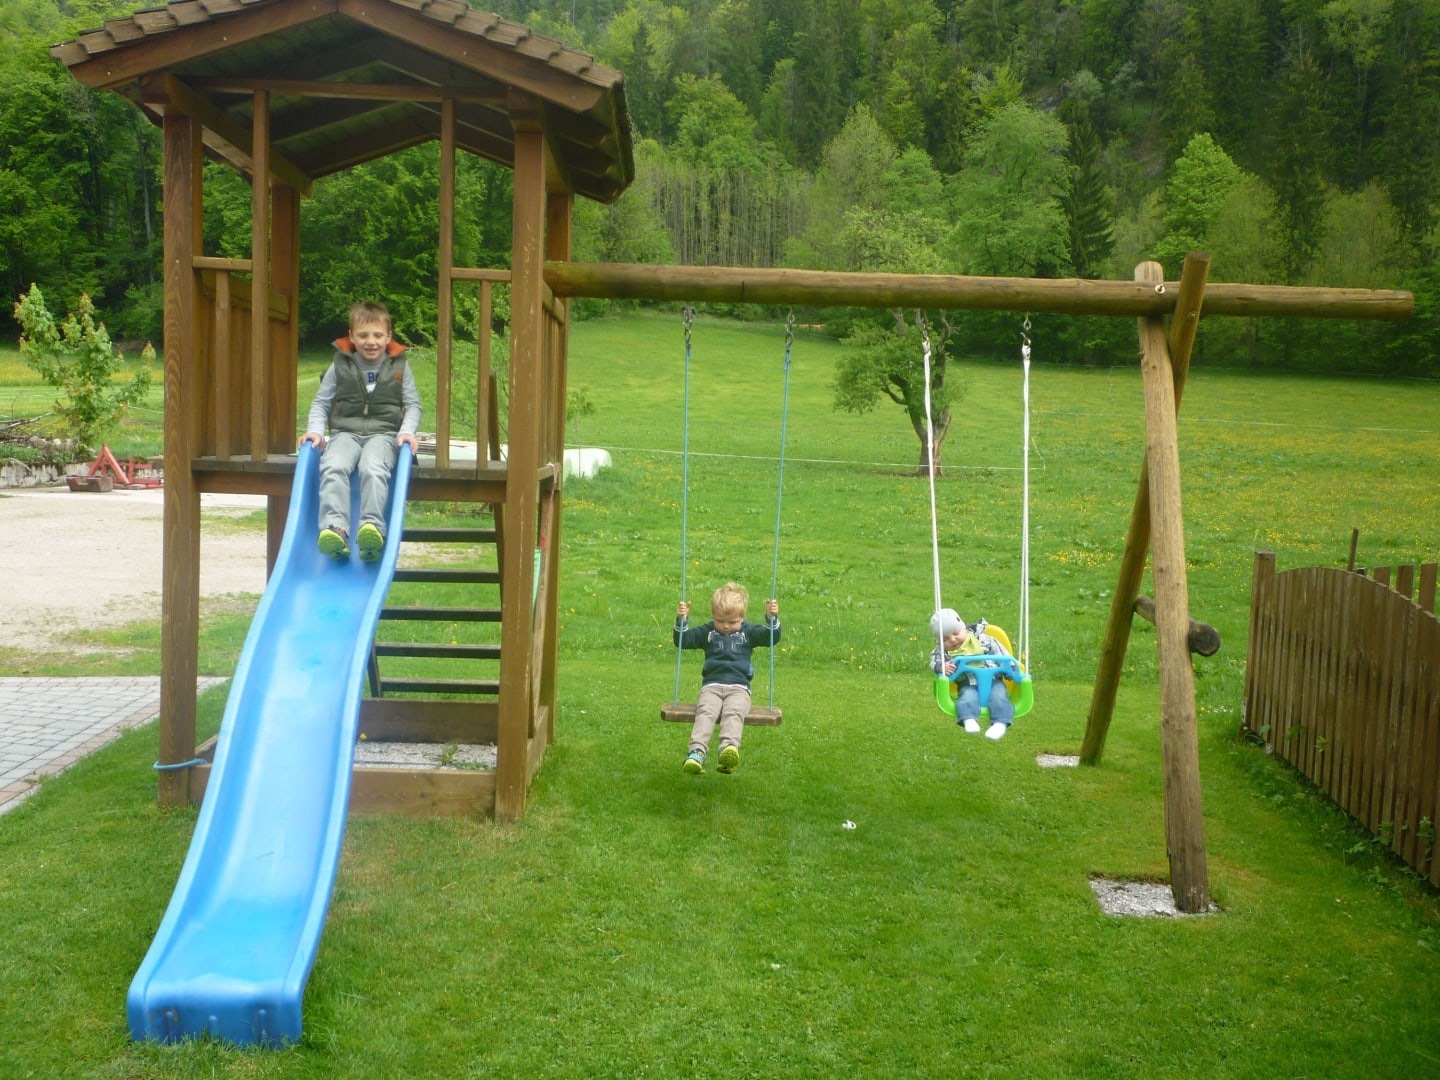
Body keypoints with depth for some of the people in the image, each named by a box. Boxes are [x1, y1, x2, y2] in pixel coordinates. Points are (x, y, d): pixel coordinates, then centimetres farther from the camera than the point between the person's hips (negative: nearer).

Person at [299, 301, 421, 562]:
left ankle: (372, 526, -47)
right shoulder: (340, 366, 11)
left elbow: (413, 405, 11)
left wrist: (407, 432, -7)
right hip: (345, 432, 1)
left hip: (383, 433, -1)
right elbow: (321, 402, 15)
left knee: (373, 468, -35)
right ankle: (335, 526, -43)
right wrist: (315, 430, -2)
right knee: (333, 467, -32)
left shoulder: (399, 367, 10)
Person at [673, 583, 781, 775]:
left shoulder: (749, 631, 19)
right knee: (705, 712, -30)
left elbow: (772, 637, 9)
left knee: (734, 713, -33)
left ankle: (730, 748, -57)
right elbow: (683, 640, 16)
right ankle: (697, 752, -48)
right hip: (712, 685, 1)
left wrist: (772, 618, -7)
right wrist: (681, 620, 1)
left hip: (739, 687, -1)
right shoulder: (707, 631, 21)